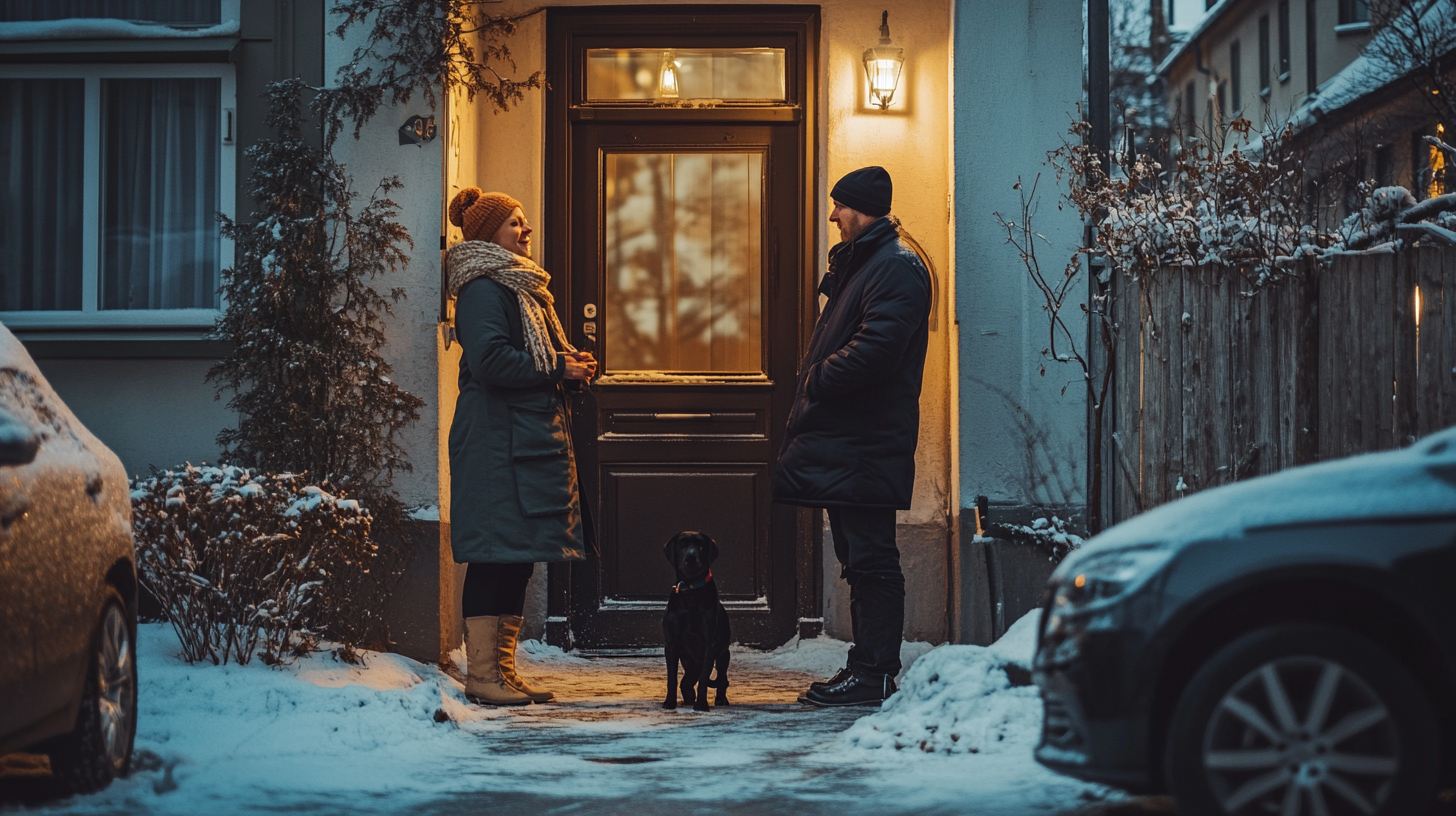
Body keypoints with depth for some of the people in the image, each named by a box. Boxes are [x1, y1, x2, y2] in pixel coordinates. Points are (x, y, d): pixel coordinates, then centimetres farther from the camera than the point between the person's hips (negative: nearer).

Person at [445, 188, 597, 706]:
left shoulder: (520, 286, 22)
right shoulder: (483, 289, -9)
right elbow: (489, 360, -21)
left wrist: (569, 364, 8)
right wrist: (559, 368, -14)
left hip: (528, 440, 10)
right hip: (498, 443, -10)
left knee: (518, 558, 9)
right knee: (495, 557, -10)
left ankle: (502, 671, 12)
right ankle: (481, 674, -8)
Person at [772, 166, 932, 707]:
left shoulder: (895, 268, -11)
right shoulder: (858, 264, 21)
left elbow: (875, 349, -23)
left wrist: (816, 379, -12)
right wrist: (813, 390, 9)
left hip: (867, 444, -11)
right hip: (843, 442, 11)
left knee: (870, 560, -8)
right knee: (860, 560, 12)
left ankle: (874, 674, -6)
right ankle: (867, 669, 17)